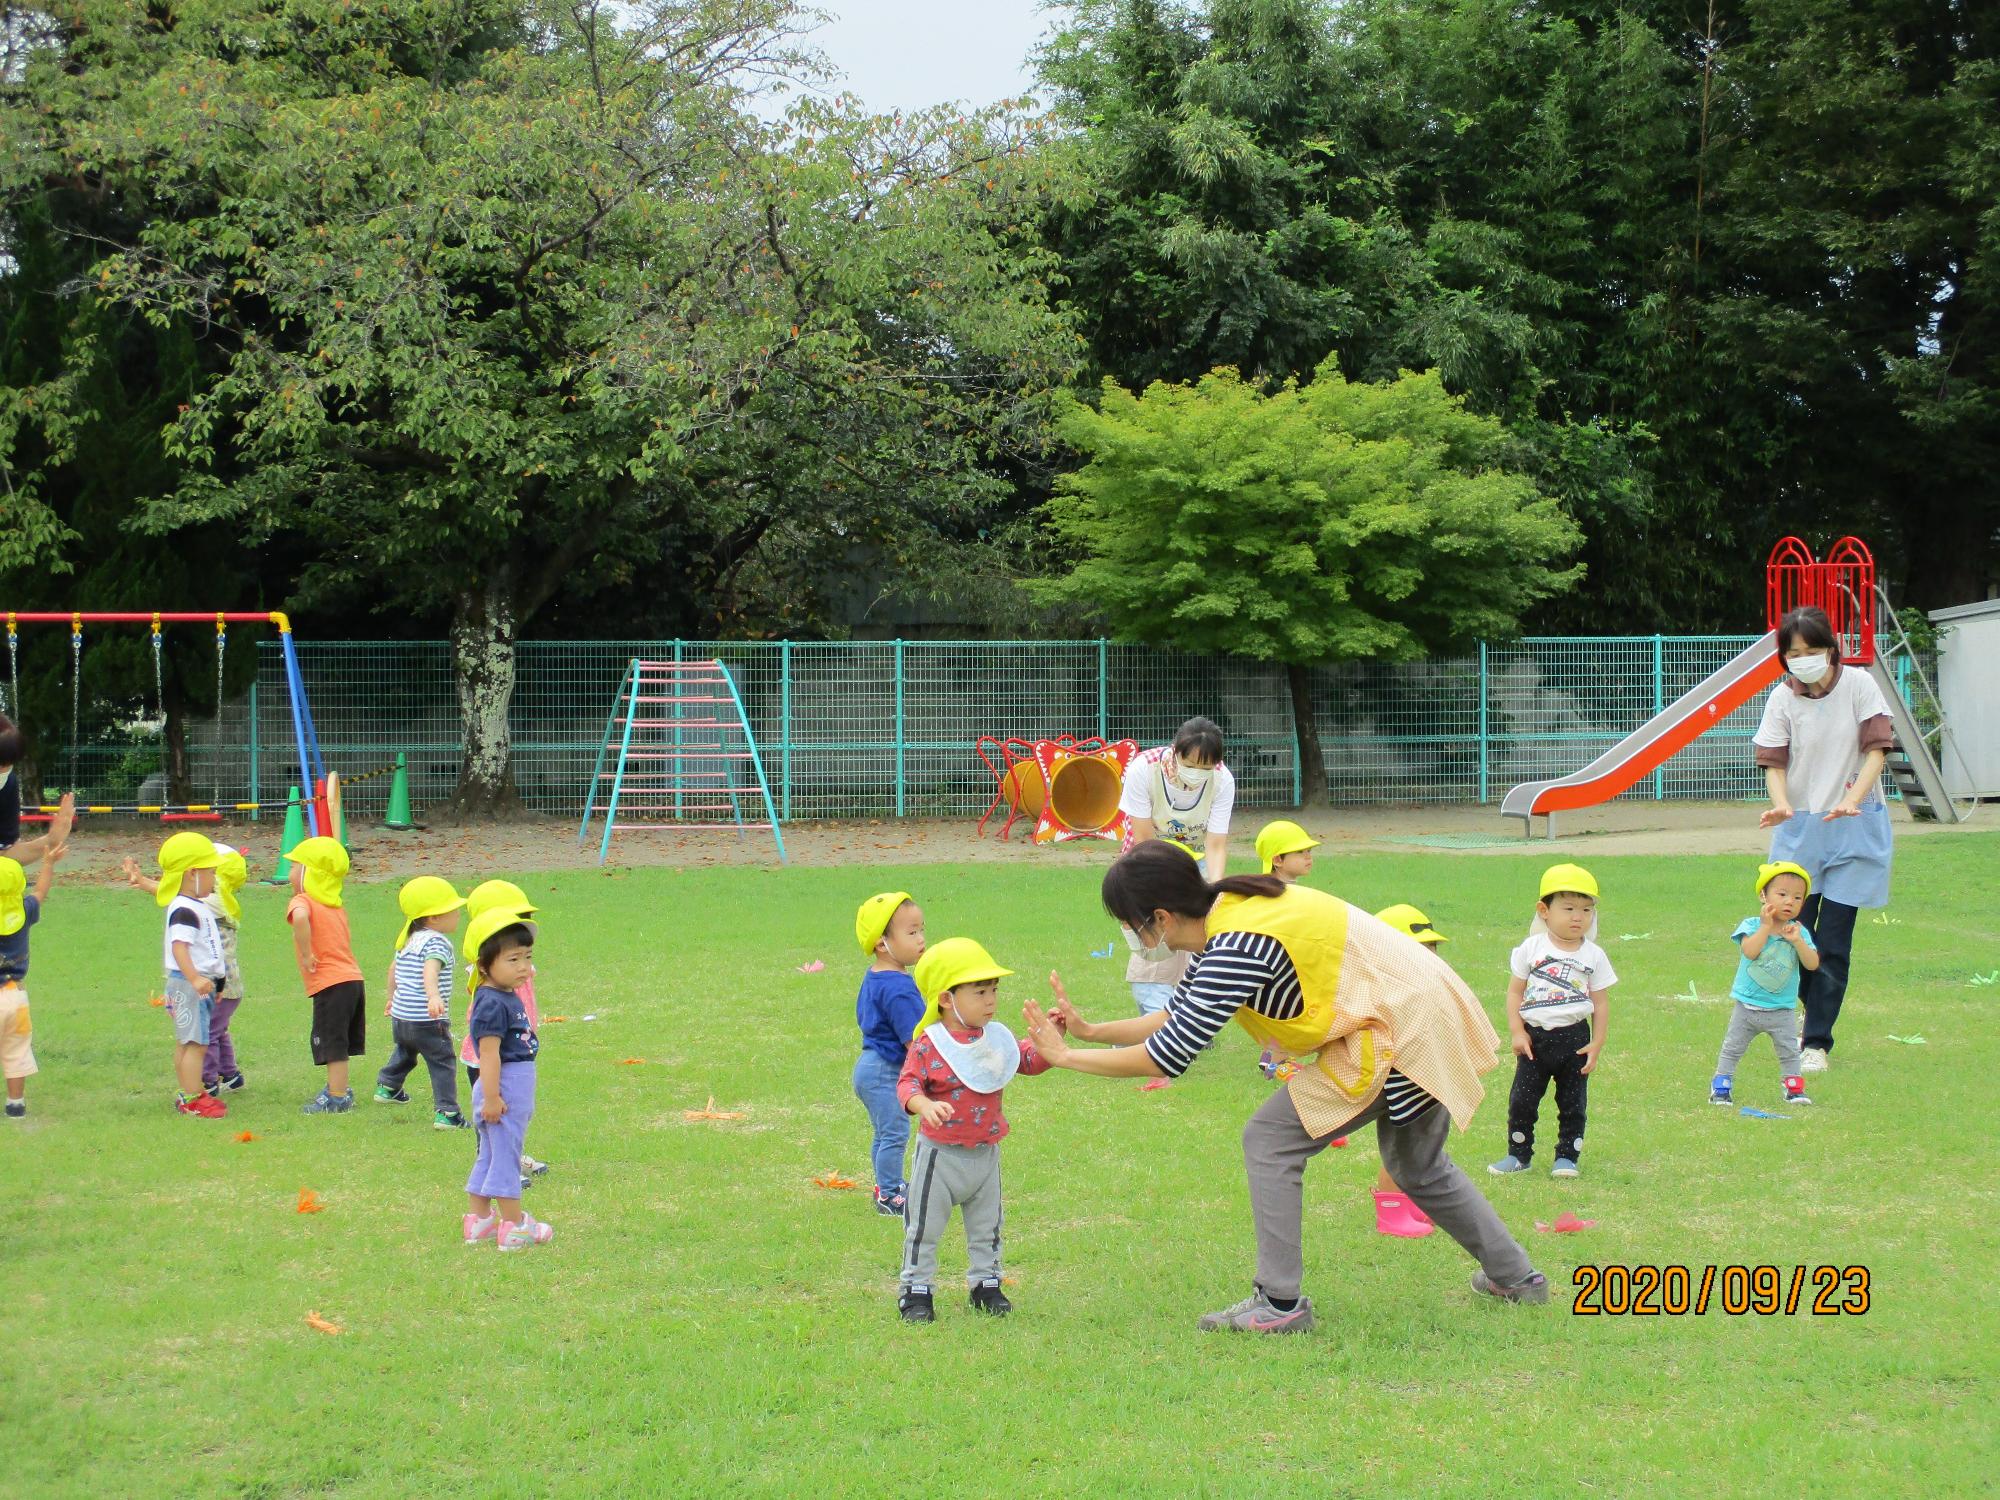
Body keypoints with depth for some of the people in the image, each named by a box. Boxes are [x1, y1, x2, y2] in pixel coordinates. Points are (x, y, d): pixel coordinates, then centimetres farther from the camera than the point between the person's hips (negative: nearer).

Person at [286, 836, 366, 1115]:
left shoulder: (302, 901, -10)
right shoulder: (335, 904, 16)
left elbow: (300, 918, -34)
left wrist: (306, 954, -24)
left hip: (330, 984, -9)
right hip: (353, 978, 9)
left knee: (332, 1043, -1)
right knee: (338, 1043, 21)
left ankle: (337, 1098, 3)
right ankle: (338, 1088, 32)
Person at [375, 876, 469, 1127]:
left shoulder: (408, 940, 12)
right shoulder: (437, 941, -17)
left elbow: (393, 969, 25)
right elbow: (430, 970, -35)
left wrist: (392, 997, 40)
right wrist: (434, 996, -51)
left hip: (400, 1017, 9)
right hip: (428, 1021, -9)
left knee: (405, 1052, 34)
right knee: (442, 1064, -3)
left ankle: (387, 1087, 50)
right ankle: (446, 1111, -7)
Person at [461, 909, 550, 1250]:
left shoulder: (508, 997, 12)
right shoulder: (492, 1004, -20)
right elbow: (489, 1052, -24)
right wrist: (491, 1097, -25)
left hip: (517, 1088, 11)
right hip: (504, 1088, -11)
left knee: (491, 1155, 16)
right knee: (504, 1155, -2)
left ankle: (478, 1221, 25)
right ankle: (514, 1226, 5)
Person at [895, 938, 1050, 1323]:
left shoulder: (997, 1039, 1)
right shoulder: (928, 1045, -16)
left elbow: (1030, 1061, 7)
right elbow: (907, 1083, -21)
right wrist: (924, 1105, -42)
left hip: (986, 1152, 5)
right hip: (940, 1153, -5)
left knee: (986, 1226, 16)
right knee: (925, 1226, 4)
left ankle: (986, 1283, 30)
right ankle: (915, 1289, 15)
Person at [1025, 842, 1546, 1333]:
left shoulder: (1237, 947, -26)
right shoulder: (1228, 915, 4)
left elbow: (1170, 1056, -24)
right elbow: (1179, 1018, 14)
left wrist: (1065, 1055, -15)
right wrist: (1091, 1030, 10)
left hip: (1394, 1040, -10)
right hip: (1430, 1017, 10)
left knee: (1269, 1139, -7)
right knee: (1418, 1168, 29)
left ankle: (1279, 1302, -4)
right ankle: (1516, 1277, 42)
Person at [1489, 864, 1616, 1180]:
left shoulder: (1593, 955, 1)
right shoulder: (1532, 949, -2)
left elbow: (1600, 1002, 4)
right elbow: (1515, 991, 1)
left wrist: (1597, 1043, -2)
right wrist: (1516, 1032, -6)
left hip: (1574, 1038, 0)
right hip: (1534, 1037, 0)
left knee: (1573, 1102, 5)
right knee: (1522, 1099, 1)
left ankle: (1567, 1155, 17)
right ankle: (1519, 1154, 13)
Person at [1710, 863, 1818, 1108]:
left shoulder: (1800, 932, -3)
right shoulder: (1751, 926, -8)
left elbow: (1812, 964, -13)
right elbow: (1750, 951, -28)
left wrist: (1797, 941, -25)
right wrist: (1766, 926, -27)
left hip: (1782, 1009, 1)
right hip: (1747, 1005, -1)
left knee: (1789, 1050, 4)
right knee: (1732, 1048, 7)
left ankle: (1793, 1087, 17)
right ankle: (1721, 1085, 16)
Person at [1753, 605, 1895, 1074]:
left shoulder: (1858, 686, -6)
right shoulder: (1782, 699, -2)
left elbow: (1876, 750, -8)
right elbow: (1774, 762, -3)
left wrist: (1851, 800, -23)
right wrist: (1781, 805, -24)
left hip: (1853, 827, -2)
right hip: (1799, 826, 2)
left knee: (1834, 940, -4)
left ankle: (1817, 1041, 4)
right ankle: (1817, 1012, 28)